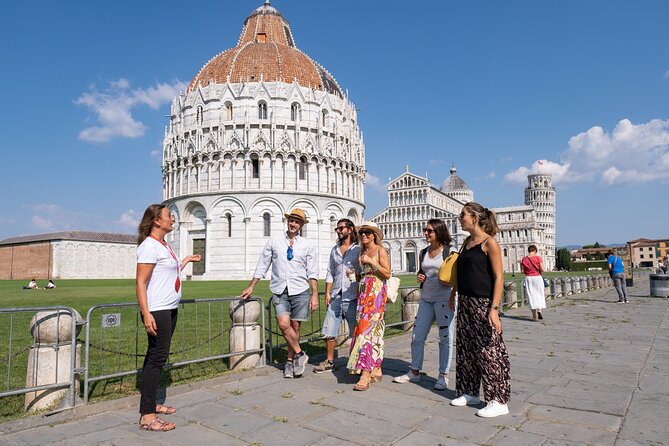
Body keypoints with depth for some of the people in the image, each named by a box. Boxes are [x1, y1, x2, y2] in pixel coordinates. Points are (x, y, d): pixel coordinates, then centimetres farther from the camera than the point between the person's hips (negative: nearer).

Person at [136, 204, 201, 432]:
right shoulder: (149, 246, -14)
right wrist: (146, 314, -25)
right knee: (157, 357, -7)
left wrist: (186, 260, 26)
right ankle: (147, 416, -1)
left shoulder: (164, 245, 15)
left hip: (169, 309, 10)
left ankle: (151, 404, 26)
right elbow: (140, 282, -19)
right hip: (156, 311, -10)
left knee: (156, 356, 15)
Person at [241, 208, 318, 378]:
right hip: (280, 291, 0)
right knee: (284, 324, -15)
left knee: (295, 327, 5)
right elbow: (262, 265, 12)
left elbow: (312, 273, 3)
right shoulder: (274, 241, 7)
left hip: (300, 291, 0)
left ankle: (290, 361, 23)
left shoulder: (308, 246, 6)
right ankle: (299, 354, 6)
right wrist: (251, 287, 12)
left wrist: (314, 295, -4)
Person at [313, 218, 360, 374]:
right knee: (330, 331, 8)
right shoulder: (334, 250, 16)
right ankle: (329, 362, 20)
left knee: (356, 333, 3)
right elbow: (330, 273, 17)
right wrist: (327, 293, 10)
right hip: (336, 297, 5)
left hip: (352, 297, -5)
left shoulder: (358, 249, 0)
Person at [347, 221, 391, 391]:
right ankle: (377, 370, 16)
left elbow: (387, 273, -11)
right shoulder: (362, 252, 16)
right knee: (371, 329, 8)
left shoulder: (380, 250, -3)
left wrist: (371, 261, -15)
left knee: (368, 328, -14)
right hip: (363, 291, 7)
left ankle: (366, 374, -15)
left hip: (376, 291, -7)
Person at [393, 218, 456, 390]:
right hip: (426, 299, 6)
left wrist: (453, 296, -18)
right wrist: (419, 277, 3)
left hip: (444, 299, -6)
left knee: (445, 338, 3)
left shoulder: (449, 252, -5)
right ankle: (414, 372, 21)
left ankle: (443, 376, 15)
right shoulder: (423, 253, 12)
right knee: (417, 336, 8)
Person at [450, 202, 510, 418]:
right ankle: (469, 392, 27)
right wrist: (453, 295, 20)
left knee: (489, 350, -3)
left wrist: (494, 308, -20)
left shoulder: (489, 242, -11)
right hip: (465, 302, 8)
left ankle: (499, 401, 9)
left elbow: (499, 277, -14)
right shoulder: (467, 241, 12)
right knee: (465, 348, 13)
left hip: (483, 303, -8)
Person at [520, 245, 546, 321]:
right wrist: (540, 272, 13)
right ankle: (539, 310, -4)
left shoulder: (524, 259, 1)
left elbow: (522, 271, 0)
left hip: (528, 278, 1)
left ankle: (534, 316, 5)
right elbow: (542, 269, -8)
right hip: (537, 278, -1)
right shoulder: (538, 258, -6)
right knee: (539, 294, 15)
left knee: (531, 296, 5)